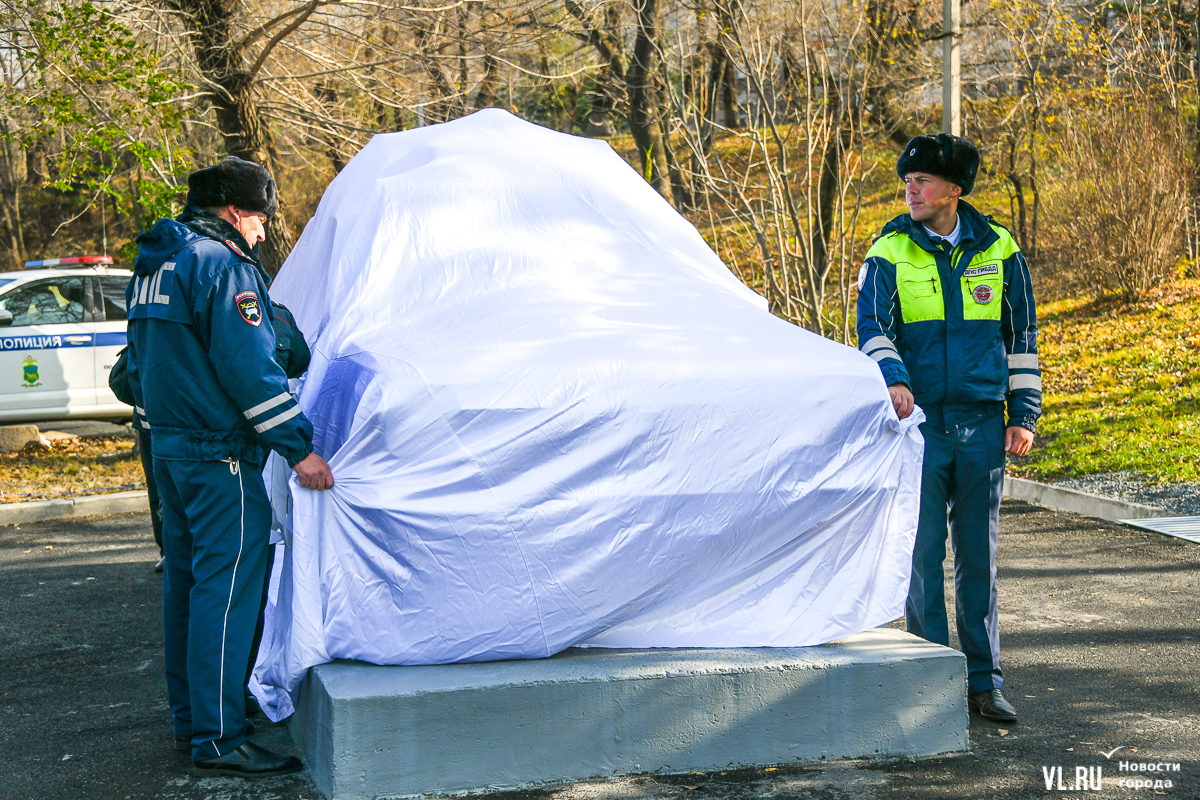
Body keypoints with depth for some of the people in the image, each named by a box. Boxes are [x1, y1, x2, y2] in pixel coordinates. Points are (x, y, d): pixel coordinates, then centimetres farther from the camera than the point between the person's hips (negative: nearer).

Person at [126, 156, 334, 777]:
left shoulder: (152, 265, 15)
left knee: (185, 577, 16)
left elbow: (140, 363, 22)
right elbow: (250, 368, -22)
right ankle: (217, 740, -7)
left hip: (169, 446, 10)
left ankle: (189, 718, 25)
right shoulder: (221, 266, -16)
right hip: (219, 453, -10)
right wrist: (299, 448, -20)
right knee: (227, 586, -8)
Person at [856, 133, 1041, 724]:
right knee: (923, 554, 0)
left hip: (982, 424, 1)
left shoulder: (998, 250, 7)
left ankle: (983, 681, 13)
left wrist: (1024, 414, 6)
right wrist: (892, 380, -28)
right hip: (918, 422, -1)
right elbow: (873, 329, -8)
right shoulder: (889, 254, 2)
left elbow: (1021, 336, 11)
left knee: (979, 557, 6)